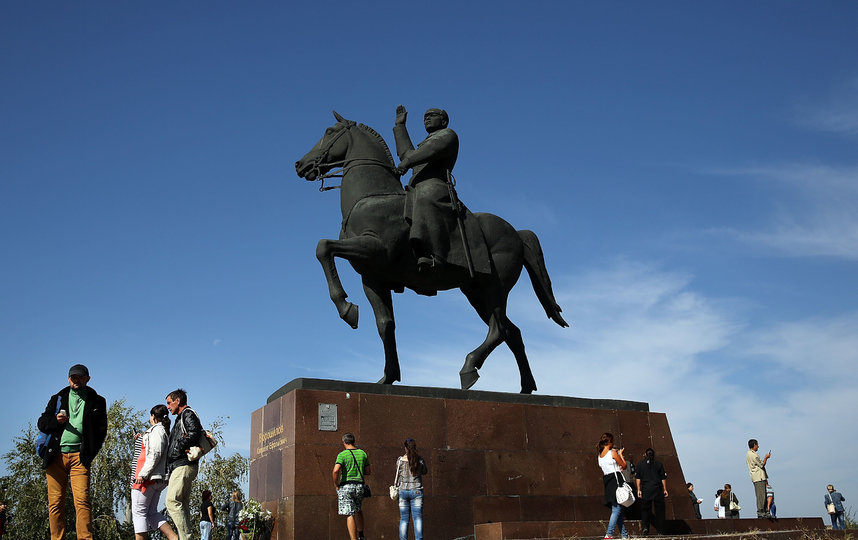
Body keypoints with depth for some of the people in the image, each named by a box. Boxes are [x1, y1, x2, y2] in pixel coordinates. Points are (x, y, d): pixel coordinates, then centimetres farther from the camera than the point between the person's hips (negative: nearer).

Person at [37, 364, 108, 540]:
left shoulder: (96, 401, 14)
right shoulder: (58, 398, 19)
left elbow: (101, 430, 10)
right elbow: (42, 423, 17)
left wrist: (90, 454, -1)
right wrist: (56, 421, -5)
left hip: (79, 456, -2)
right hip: (56, 455, 2)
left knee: (82, 500, -14)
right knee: (55, 503, 0)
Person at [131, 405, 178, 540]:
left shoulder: (157, 430, -7)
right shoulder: (165, 431, 21)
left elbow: (155, 454, -19)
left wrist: (142, 474, -22)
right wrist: (141, 440, 29)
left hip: (148, 477, -9)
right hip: (158, 479, 10)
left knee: (139, 512, -5)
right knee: (152, 513, 10)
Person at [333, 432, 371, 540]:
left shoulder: (342, 455, -7)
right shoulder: (362, 453, 8)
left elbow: (335, 471, -21)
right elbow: (367, 472, 12)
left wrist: (336, 484, -7)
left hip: (346, 486, -5)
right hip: (359, 486, 5)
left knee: (350, 515, -3)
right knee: (358, 510, 26)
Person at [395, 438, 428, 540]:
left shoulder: (400, 460, -4)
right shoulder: (420, 460, -4)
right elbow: (424, 472, 14)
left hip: (403, 491, 0)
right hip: (416, 491, 0)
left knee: (404, 519, 6)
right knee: (418, 518, 2)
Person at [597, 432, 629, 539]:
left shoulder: (600, 455, 13)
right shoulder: (613, 452, -9)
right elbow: (624, 466, -1)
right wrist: (620, 454, 12)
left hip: (607, 482, 8)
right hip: (616, 480, -8)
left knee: (618, 510, 12)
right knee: (617, 509, -8)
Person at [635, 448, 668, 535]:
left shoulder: (640, 463, 5)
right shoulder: (659, 463, 6)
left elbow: (637, 478, 0)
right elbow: (663, 478, 3)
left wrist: (639, 490, 1)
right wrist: (665, 489, 8)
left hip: (645, 489, 0)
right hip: (657, 489, 0)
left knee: (645, 509, 6)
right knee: (659, 509, 7)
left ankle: (645, 527, -10)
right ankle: (660, 530, 8)